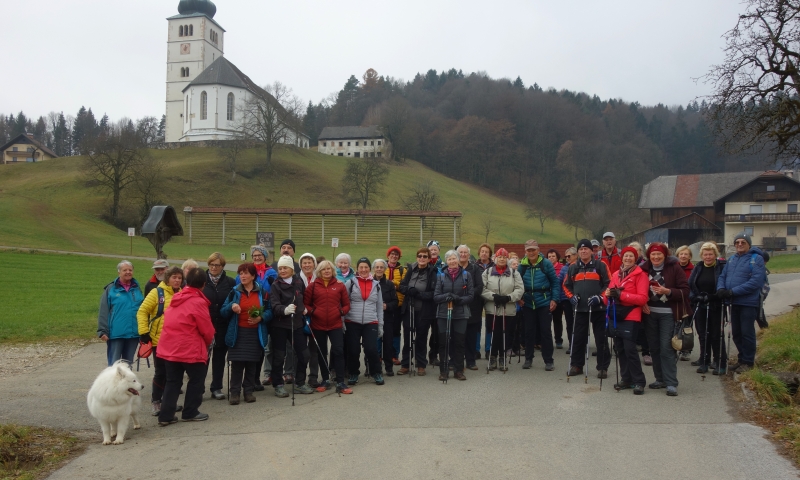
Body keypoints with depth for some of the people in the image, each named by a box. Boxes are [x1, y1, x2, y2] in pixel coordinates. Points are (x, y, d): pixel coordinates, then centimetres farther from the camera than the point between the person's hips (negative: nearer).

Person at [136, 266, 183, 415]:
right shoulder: (157, 292, -7)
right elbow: (142, 312, -7)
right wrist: (143, 332, -13)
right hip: (159, 340, -4)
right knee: (160, 372, 1)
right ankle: (156, 401, 15)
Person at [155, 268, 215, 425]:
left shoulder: (176, 298, 8)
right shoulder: (198, 302, -14)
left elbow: (171, 322, 14)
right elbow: (207, 329, -10)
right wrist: (208, 342, 11)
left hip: (169, 347, 7)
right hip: (190, 349, -7)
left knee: (172, 381, 14)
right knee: (197, 379, 10)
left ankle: (166, 415, 12)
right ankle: (190, 412, 16)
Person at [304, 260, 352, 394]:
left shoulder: (340, 285, 4)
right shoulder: (312, 286, 2)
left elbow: (346, 304, 8)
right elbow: (305, 303, 5)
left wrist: (341, 311, -10)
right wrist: (312, 311, -13)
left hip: (336, 325, -1)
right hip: (318, 325, 1)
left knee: (338, 351, -6)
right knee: (321, 353, 11)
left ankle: (340, 383, -1)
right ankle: (325, 380, 25)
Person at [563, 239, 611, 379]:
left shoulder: (600, 265, -1)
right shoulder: (573, 267, 9)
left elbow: (609, 284, -3)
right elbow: (566, 285, 17)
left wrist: (600, 297, -14)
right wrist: (571, 297, 0)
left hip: (598, 308, -3)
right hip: (580, 309, 3)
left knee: (601, 338, 2)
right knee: (578, 337, 7)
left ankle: (603, 367, 10)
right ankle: (576, 365, 17)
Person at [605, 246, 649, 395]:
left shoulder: (640, 274, -3)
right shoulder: (615, 274, 14)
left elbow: (642, 298, -12)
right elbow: (610, 295, 18)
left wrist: (621, 294, -19)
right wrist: (608, 295, -6)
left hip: (630, 317, -6)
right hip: (615, 317, 6)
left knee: (630, 349, -10)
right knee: (620, 349, 9)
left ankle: (639, 381, -1)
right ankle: (626, 379, 18)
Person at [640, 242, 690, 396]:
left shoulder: (674, 268, -5)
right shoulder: (645, 269, 4)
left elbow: (685, 290, -7)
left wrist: (667, 291, -22)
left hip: (667, 313, -4)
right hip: (649, 313, 4)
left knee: (666, 347, -9)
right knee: (654, 347, 10)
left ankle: (671, 383, -5)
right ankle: (660, 379, 21)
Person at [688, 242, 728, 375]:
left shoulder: (722, 267, -5)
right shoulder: (698, 267, 9)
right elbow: (690, 285, 10)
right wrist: (693, 297, -3)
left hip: (716, 307, -4)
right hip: (700, 307, 4)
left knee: (716, 335, -1)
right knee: (703, 335, 9)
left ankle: (720, 364, 8)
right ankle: (704, 362, 18)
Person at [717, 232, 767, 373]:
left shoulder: (756, 258, -9)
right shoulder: (731, 259, 13)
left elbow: (756, 281, -19)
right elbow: (722, 276, 13)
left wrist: (733, 291, -22)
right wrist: (721, 288, -10)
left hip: (749, 302, -7)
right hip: (734, 302, 7)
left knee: (747, 333, 1)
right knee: (736, 333, 14)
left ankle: (748, 362, 12)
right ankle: (741, 359, 27)